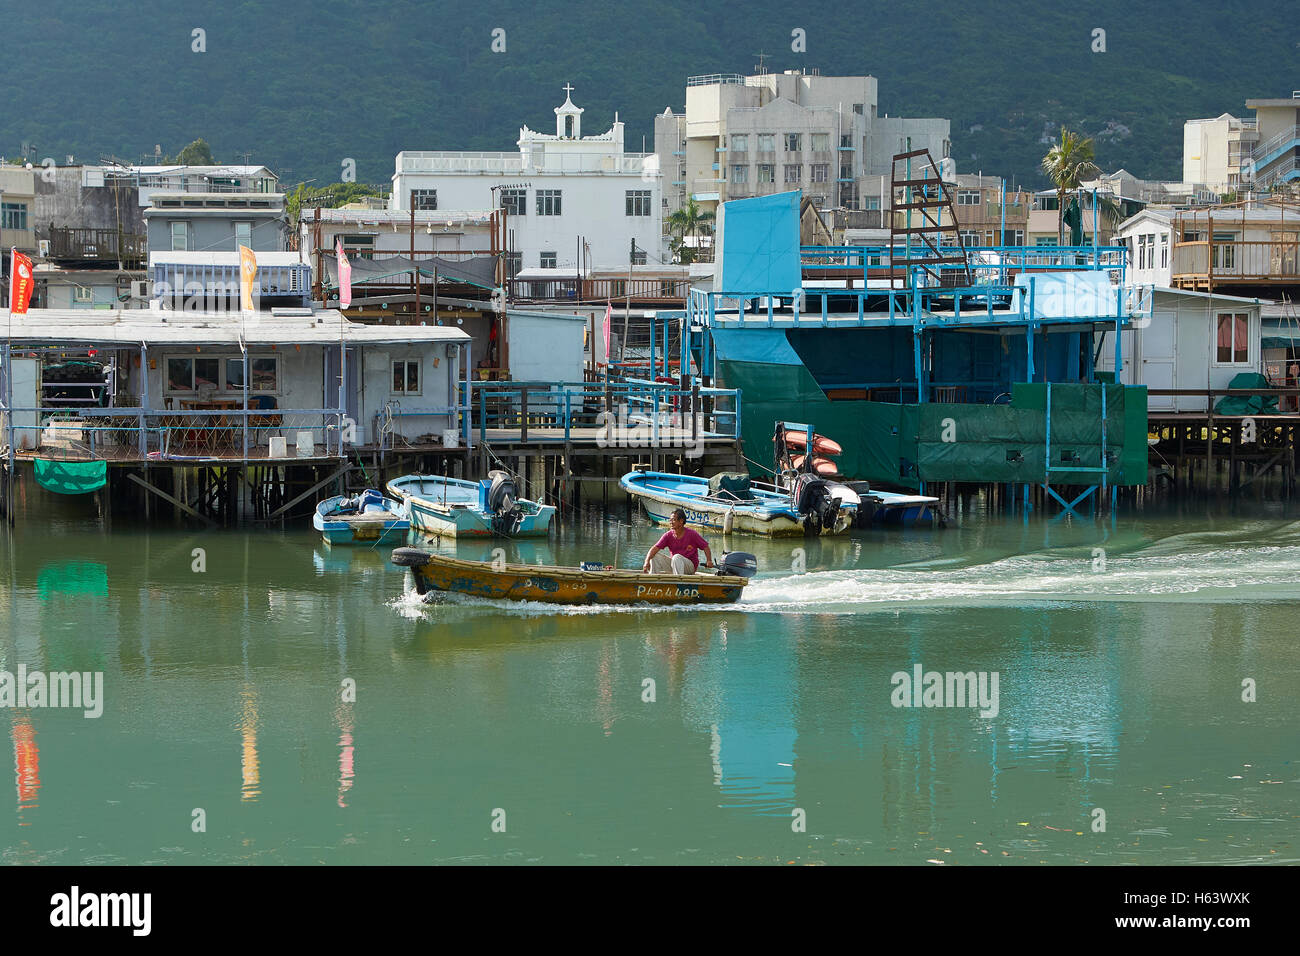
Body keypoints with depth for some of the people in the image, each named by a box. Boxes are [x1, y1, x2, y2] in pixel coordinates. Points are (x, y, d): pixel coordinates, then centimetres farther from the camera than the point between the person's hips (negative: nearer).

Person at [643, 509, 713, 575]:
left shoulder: (692, 534, -10)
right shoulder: (668, 535, -2)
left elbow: (705, 547, -3)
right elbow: (655, 548, -11)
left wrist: (709, 561, -19)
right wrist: (647, 562, -27)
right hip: (673, 563, 4)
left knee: (677, 557, -34)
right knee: (655, 556, -11)